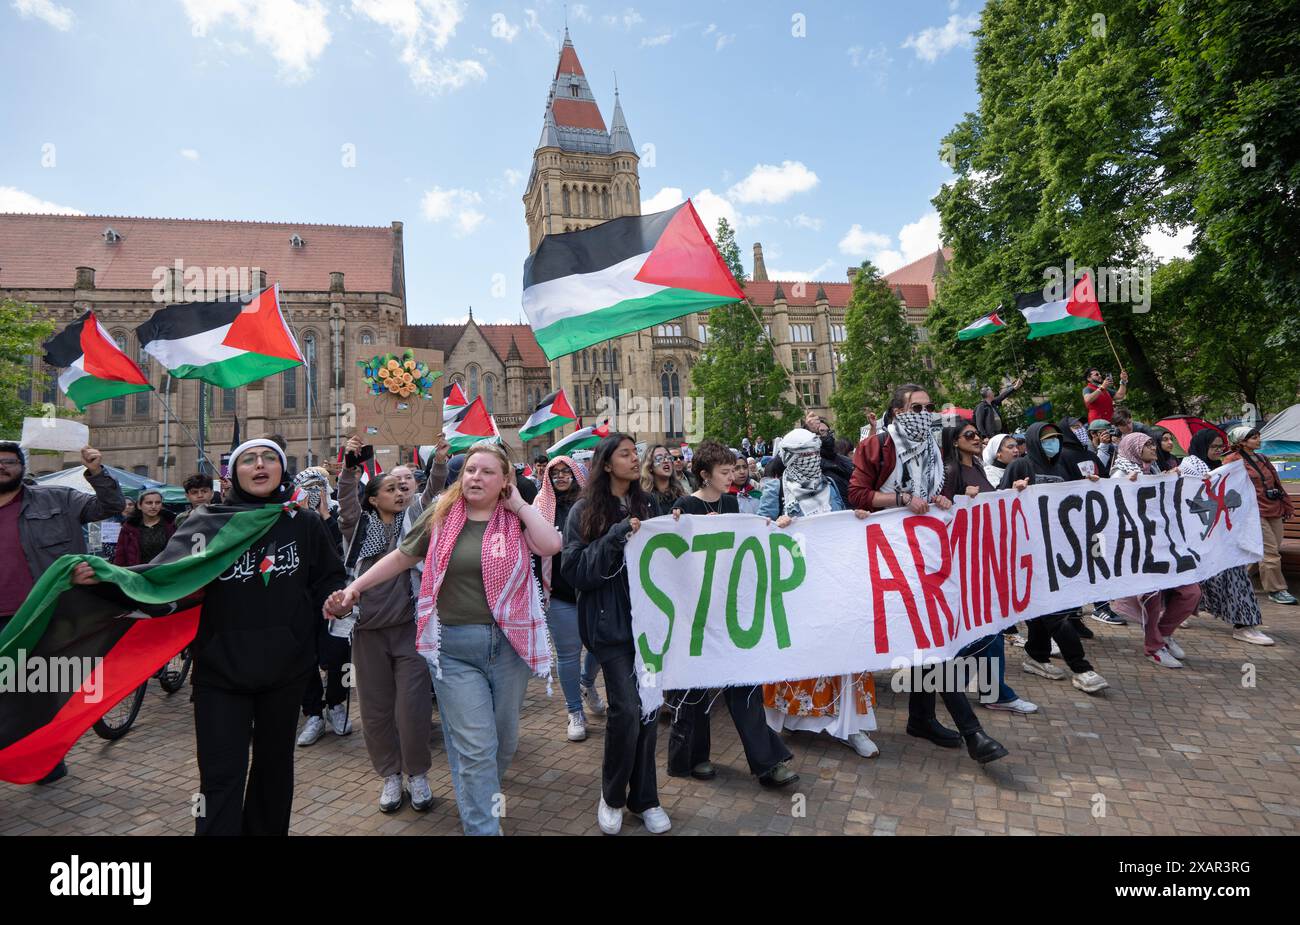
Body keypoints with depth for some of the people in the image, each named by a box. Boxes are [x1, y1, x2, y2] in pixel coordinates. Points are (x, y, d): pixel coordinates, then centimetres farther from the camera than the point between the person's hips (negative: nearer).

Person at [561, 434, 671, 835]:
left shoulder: (645, 505, 10)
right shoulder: (585, 511, -2)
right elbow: (575, 569, -10)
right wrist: (615, 537, -19)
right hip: (611, 621, -4)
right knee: (626, 709, -9)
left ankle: (644, 798, 26)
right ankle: (611, 795, 17)